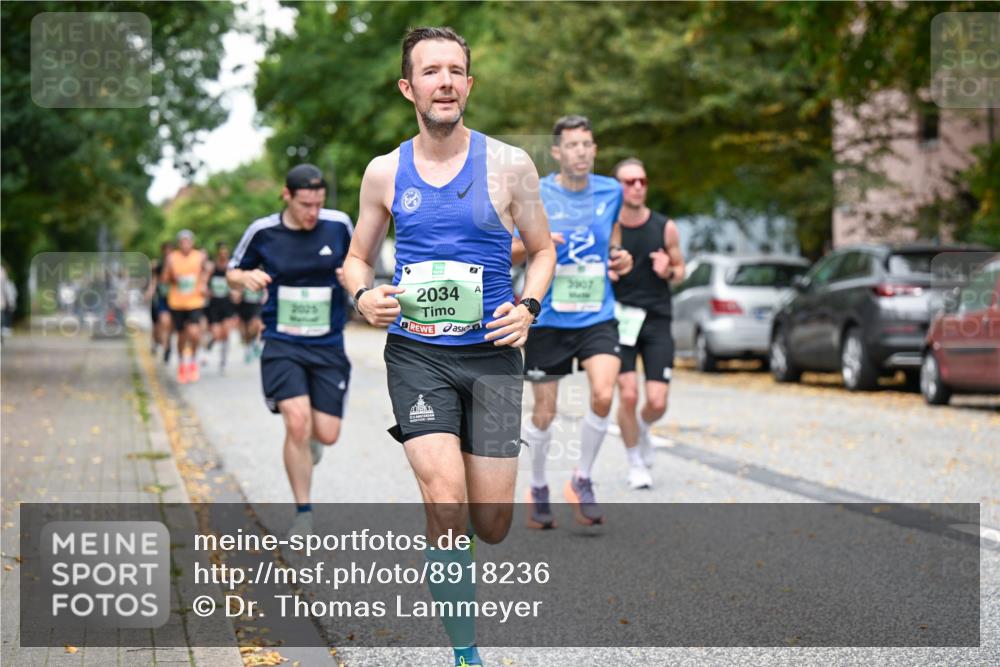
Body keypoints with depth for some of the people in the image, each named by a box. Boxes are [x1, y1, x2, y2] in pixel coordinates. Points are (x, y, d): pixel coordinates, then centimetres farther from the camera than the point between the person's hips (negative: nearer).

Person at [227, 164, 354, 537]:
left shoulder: (339, 225, -1)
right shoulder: (262, 232, -4)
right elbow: (233, 273, 9)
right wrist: (246, 278, -14)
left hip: (328, 346, 2)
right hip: (282, 344, -2)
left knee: (327, 434, -1)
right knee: (297, 423, -19)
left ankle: (308, 441, 40)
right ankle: (303, 513, -2)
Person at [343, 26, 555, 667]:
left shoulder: (508, 164, -1)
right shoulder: (385, 172, 4)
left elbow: (543, 250, 10)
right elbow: (357, 258, 16)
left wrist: (528, 306, -8)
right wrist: (364, 295, -7)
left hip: (492, 354, 0)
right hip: (416, 353, 0)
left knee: (492, 526, 3)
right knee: (446, 502, -18)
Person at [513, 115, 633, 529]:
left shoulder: (610, 192, 4)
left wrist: (619, 259, 2)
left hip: (597, 316, 2)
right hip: (548, 319, -2)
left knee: (603, 395, -19)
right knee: (544, 412, 5)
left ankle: (582, 480, 2)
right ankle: (538, 488, 28)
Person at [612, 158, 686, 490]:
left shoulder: (665, 228, -1)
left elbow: (680, 270, 12)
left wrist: (669, 271, -11)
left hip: (657, 319, 1)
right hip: (620, 318, -1)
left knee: (657, 402, -5)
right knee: (628, 395, -13)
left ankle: (643, 428, 33)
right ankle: (636, 462, 11)